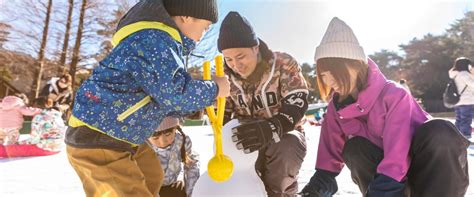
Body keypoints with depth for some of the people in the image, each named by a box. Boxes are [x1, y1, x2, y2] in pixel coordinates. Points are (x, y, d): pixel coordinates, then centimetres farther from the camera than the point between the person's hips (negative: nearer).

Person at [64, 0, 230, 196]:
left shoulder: (160, 42, 10)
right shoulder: (153, 39, -24)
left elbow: (161, 98, 15)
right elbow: (176, 93, -32)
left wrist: (196, 106, 10)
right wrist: (214, 89, -15)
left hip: (122, 137, 11)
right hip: (97, 140, -11)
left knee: (151, 179, 26)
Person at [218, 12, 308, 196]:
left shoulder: (283, 64, -16)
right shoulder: (226, 76, -4)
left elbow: (297, 104, -25)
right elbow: (222, 112, 4)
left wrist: (271, 129, -43)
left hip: (285, 135, -3)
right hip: (248, 141, 4)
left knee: (286, 147, -35)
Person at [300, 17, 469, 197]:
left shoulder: (394, 95, -22)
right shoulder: (336, 109, -6)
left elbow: (398, 153, -32)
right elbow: (331, 152, -3)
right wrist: (320, 182, -17)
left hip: (423, 163, -3)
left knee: (439, 132, -33)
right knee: (353, 148, -26)